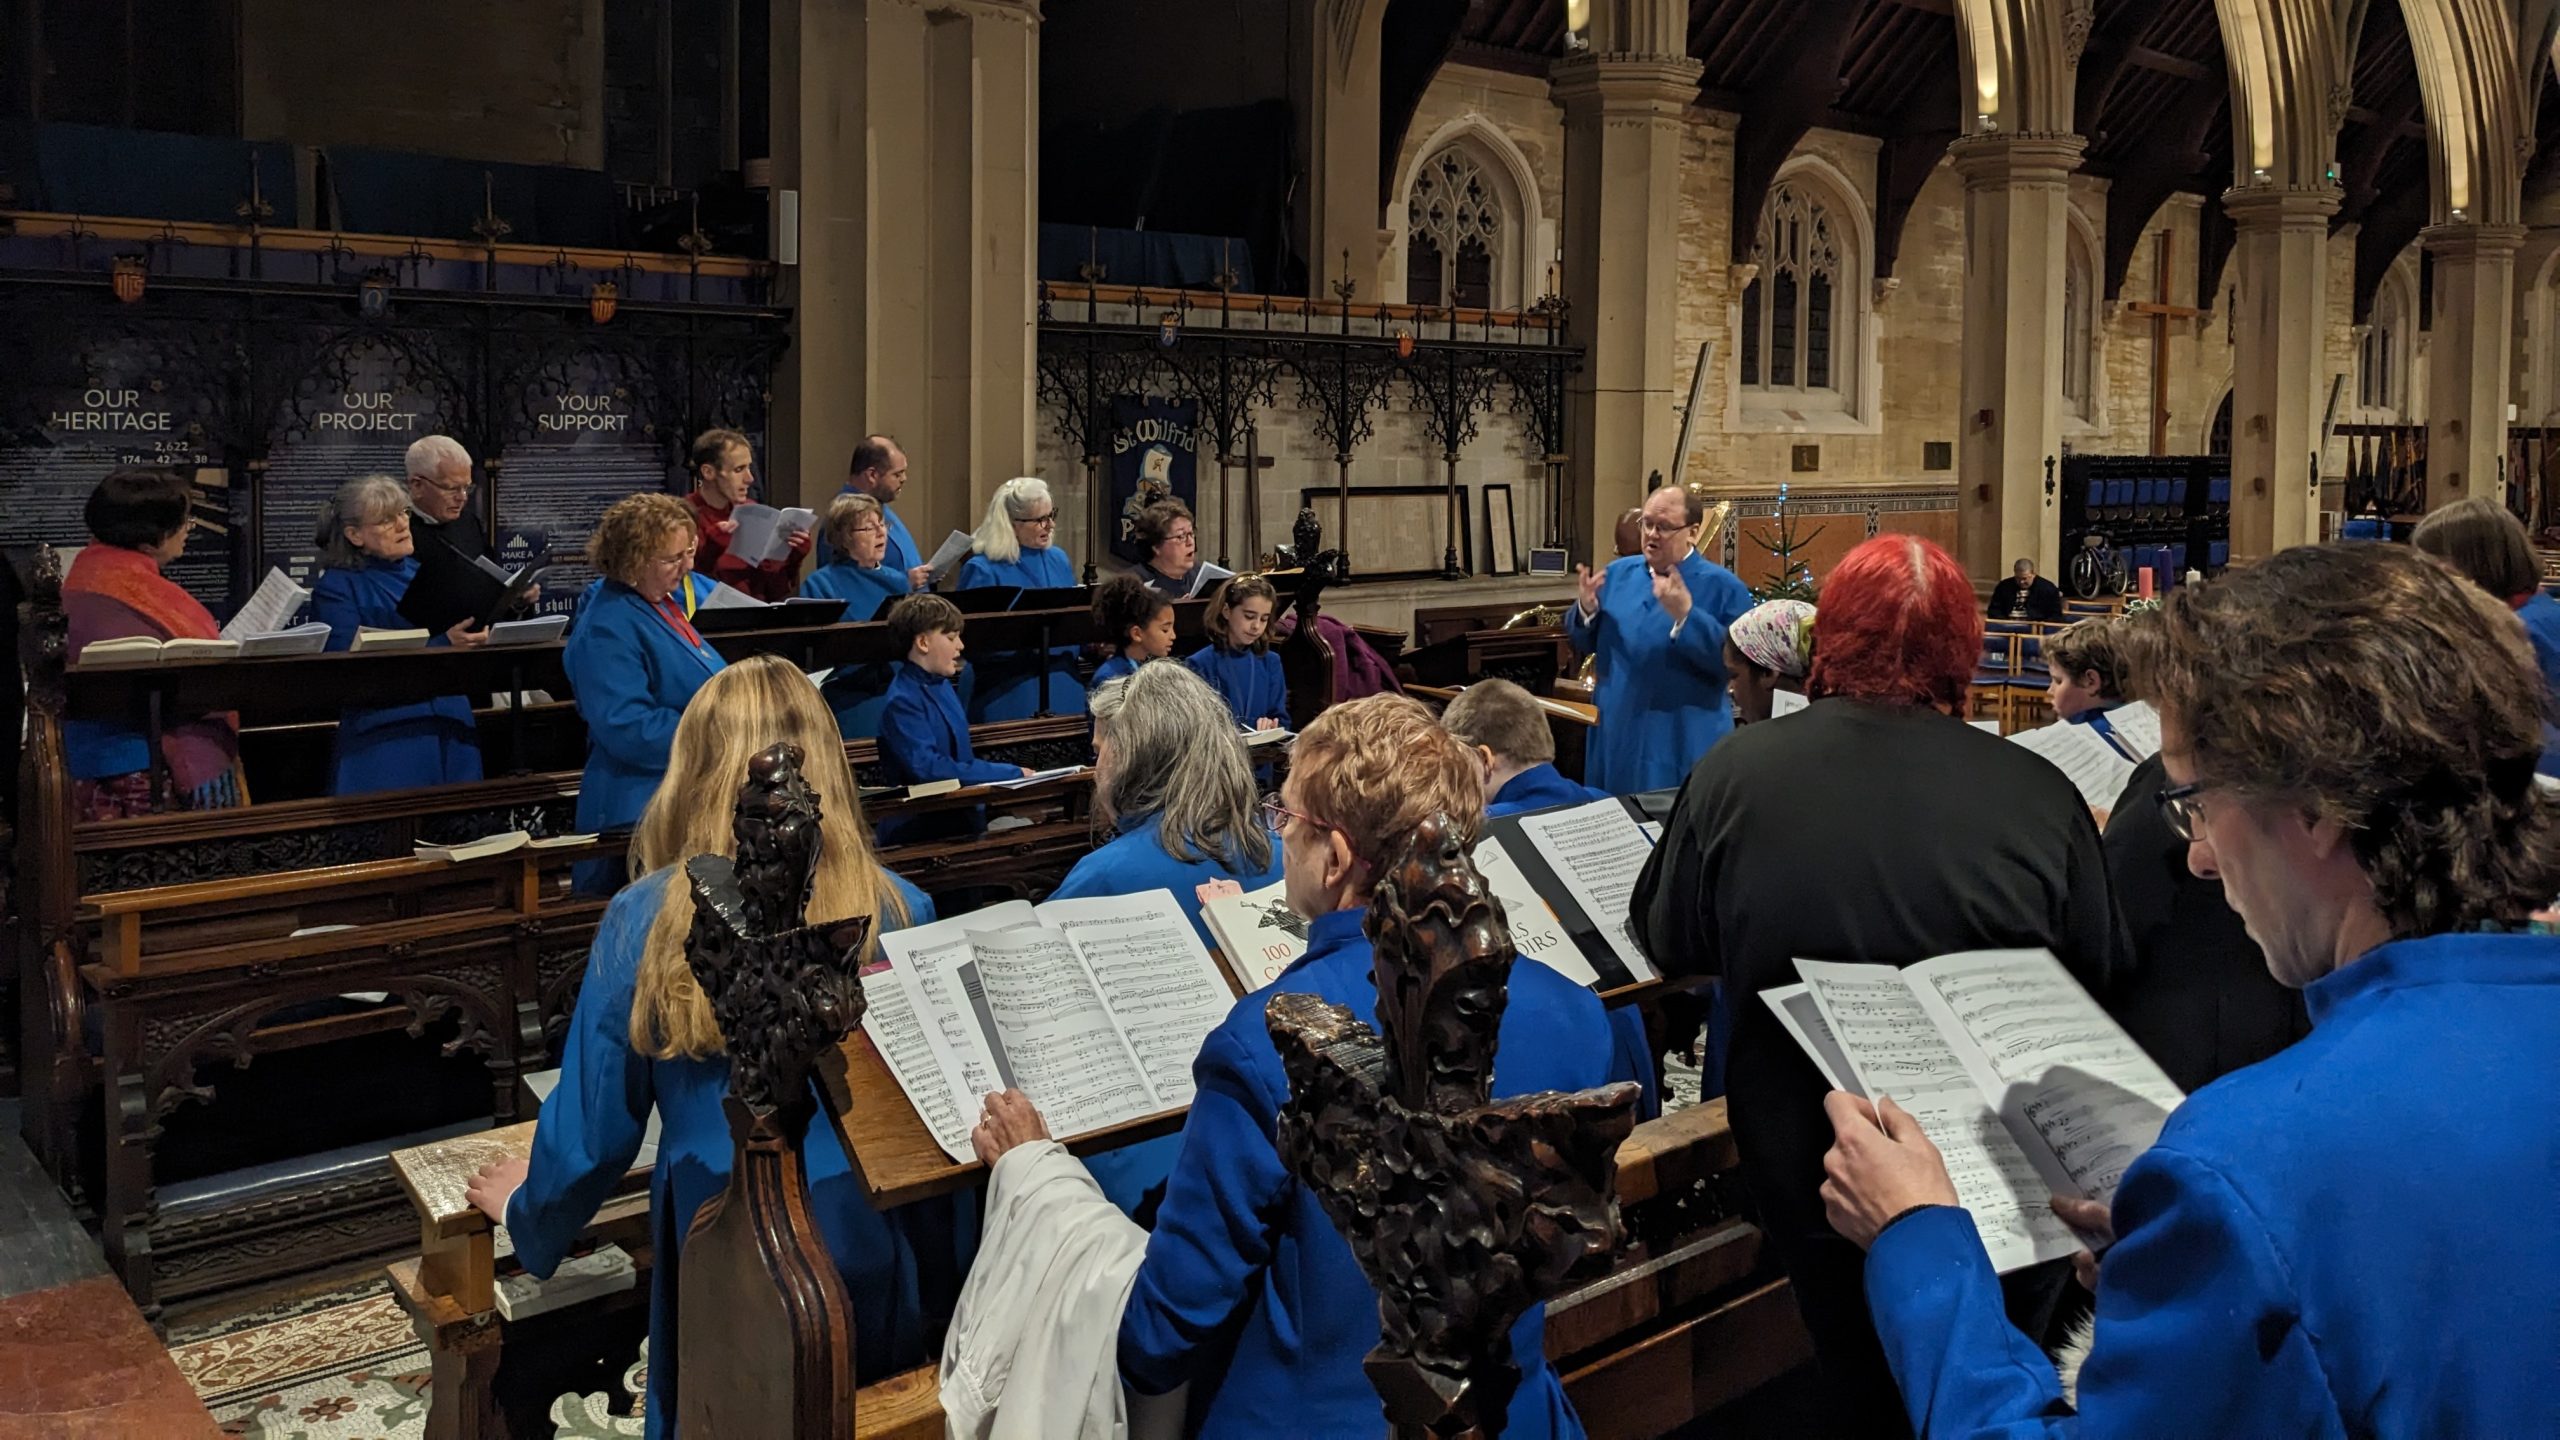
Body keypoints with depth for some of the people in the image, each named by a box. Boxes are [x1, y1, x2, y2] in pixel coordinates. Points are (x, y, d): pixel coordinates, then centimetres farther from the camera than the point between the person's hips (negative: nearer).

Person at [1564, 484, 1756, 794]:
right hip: (1616, 736, 5)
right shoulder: (1618, 573, 6)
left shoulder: (1722, 587, -9)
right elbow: (1585, 644, 11)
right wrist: (1586, 608, -9)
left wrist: (1686, 616, -28)